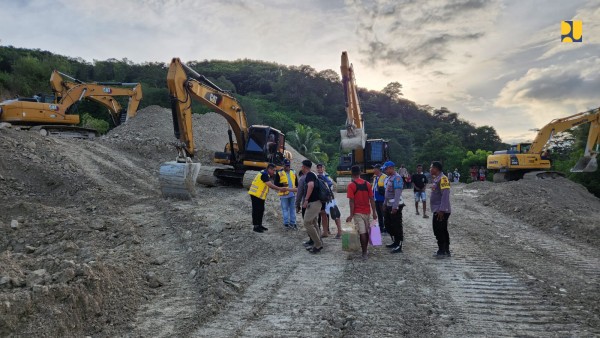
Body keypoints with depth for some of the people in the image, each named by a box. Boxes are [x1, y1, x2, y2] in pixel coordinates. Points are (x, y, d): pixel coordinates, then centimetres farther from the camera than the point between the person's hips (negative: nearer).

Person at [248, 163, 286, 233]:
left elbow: (271, 185, 13)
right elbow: (270, 185, -24)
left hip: (260, 196, 10)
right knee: (256, 210, -5)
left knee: (261, 210, 14)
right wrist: (280, 189, -21)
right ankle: (256, 226, 1)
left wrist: (279, 189, 3)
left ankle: (259, 225, 22)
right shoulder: (264, 174, -18)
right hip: (256, 195, -10)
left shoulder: (266, 174, 15)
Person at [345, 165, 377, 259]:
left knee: (362, 232, -4)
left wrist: (351, 214, -11)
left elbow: (351, 201, -14)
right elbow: (371, 199, 2)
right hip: (367, 211, 5)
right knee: (366, 231, 16)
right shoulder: (367, 184, 2)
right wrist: (374, 212, 7)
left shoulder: (351, 185, -11)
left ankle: (364, 253, -2)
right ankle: (365, 248, 29)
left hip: (358, 212, -5)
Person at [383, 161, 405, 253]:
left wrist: (395, 207, -25)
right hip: (389, 205, 10)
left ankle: (399, 246, 5)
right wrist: (385, 204, 18)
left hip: (395, 206, -10)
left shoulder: (397, 178, -16)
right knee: (388, 224, 17)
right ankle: (396, 242, 30)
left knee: (397, 226, -3)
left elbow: (398, 193, -22)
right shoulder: (389, 177, 14)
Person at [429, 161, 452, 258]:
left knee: (439, 231, -5)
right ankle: (446, 251, 21)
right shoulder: (436, 179, 15)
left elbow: (445, 195, -22)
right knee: (443, 231, 14)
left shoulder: (442, 178, -16)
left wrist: (441, 210, -24)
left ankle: (442, 251, 2)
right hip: (437, 210, 10)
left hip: (441, 211, -10)